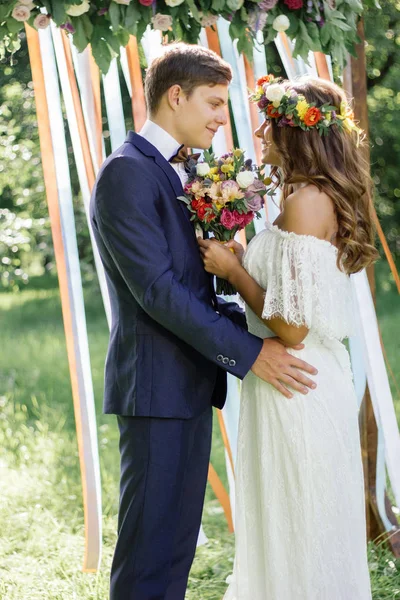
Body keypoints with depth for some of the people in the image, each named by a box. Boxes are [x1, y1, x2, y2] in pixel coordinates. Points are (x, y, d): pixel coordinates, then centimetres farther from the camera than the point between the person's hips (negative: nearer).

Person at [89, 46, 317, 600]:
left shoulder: (180, 174, 16)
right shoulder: (127, 172, -13)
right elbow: (154, 288, -20)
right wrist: (248, 351, -19)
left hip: (191, 384, 9)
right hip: (157, 386, -9)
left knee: (179, 540, 15)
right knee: (148, 554, -3)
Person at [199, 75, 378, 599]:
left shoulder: (307, 201, -18)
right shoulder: (323, 196, 11)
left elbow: (292, 326, -22)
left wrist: (233, 269, -11)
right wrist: (239, 261, 10)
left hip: (296, 387, -10)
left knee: (300, 532, 2)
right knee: (289, 531, 20)